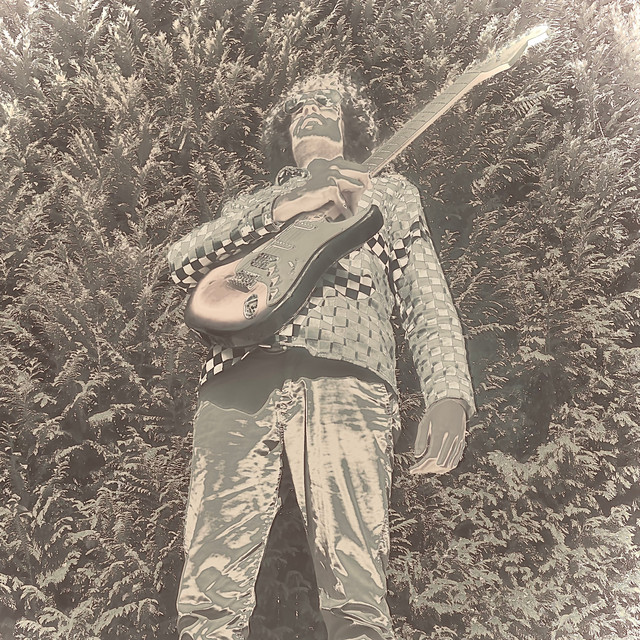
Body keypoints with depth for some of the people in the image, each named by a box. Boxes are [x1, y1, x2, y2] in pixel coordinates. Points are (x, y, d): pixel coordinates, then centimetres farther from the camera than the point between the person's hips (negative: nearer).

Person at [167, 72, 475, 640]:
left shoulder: (390, 193, 32)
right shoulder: (251, 203, 34)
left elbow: (427, 301, 19)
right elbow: (183, 264, 14)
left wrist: (448, 392, -1)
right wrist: (278, 208, 1)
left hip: (345, 380, -1)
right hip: (240, 379, 2)